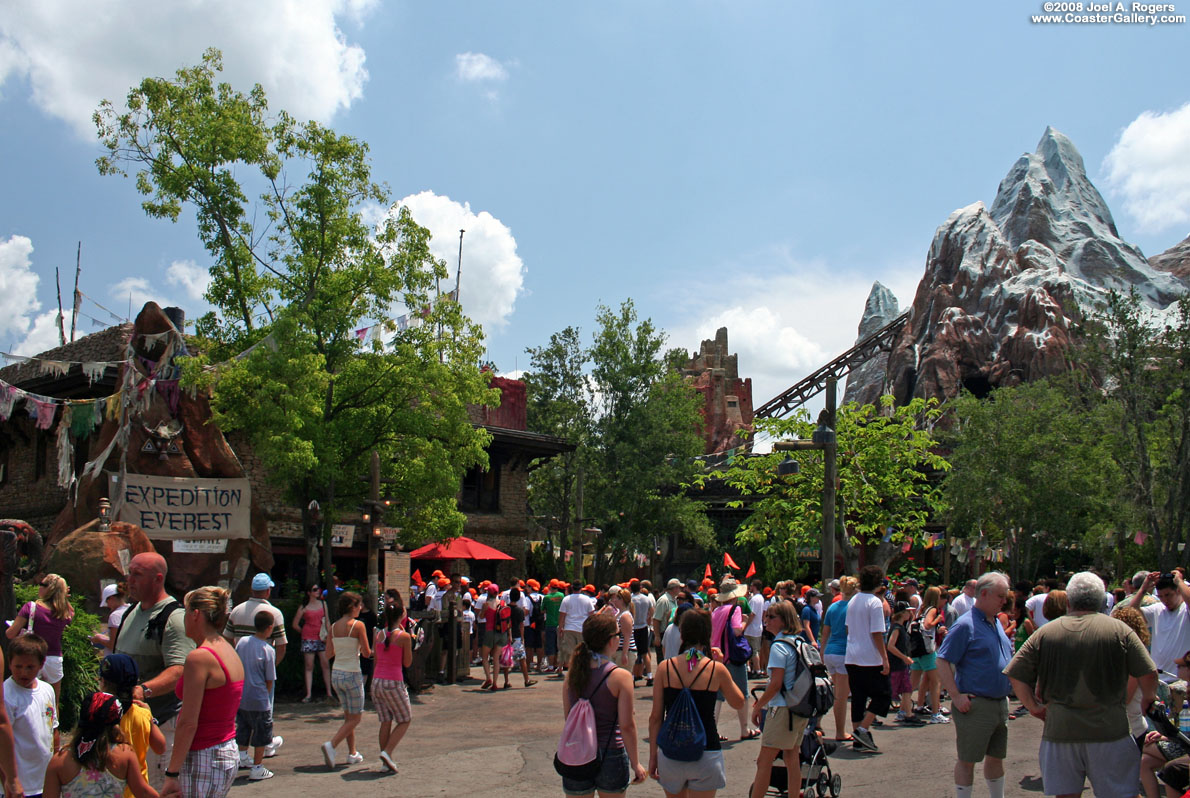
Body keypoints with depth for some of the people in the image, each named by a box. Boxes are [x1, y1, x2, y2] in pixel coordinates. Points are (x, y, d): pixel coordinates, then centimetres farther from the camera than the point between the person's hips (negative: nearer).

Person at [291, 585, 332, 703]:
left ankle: (329, 693, 1)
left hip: (322, 639, 2)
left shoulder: (323, 603, 10)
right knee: (309, 666, 0)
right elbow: (295, 625, 5)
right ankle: (308, 695, 4)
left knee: (326, 664, -3)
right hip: (308, 639, -2)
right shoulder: (304, 607, 0)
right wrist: (304, 633, 11)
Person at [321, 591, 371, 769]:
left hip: (336, 674, 6)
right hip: (352, 675, -6)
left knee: (349, 716, 19)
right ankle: (331, 745, -13)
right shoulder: (358, 625, -13)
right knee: (355, 718, 4)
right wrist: (362, 649, 11)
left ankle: (352, 753, 22)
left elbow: (329, 653, 10)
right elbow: (366, 653, -10)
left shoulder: (333, 626, 4)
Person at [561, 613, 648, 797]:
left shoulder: (573, 672, -1)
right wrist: (636, 764, -4)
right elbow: (627, 725, -13)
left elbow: (567, 715, 7)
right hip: (610, 755, -3)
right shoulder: (620, 676, -14)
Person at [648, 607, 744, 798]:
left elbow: (655, 717, -1)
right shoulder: (716, 669, -7)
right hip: (705, 752, -2)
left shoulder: (664, 667, -4)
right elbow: (738, 703, 9)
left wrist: (653, 755, 7)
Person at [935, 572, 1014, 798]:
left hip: (1000, 703, 8)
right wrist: (956, 696, -22)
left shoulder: (996, 623, 12)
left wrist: (1006, 693, 17)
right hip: (975, 706, -8)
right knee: (967, 760, 2)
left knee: (996, 756, 19)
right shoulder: (965, 625, -14)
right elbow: (942, 661, -18)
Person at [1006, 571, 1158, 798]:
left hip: (1059, 729, 1)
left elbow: (1015, 676, -2)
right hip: (1109, 729, -1)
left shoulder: (1044, 633, 1)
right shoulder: (1119, 630, -3)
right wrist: (1148, 699, 13)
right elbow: (1149, 674, -6)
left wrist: (1034, 707, 9)